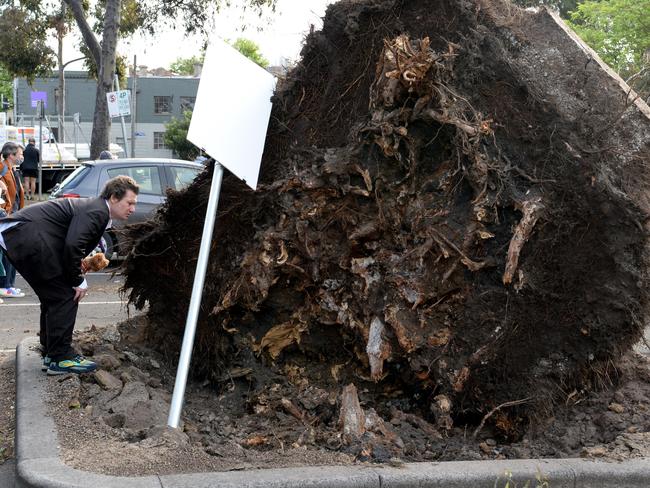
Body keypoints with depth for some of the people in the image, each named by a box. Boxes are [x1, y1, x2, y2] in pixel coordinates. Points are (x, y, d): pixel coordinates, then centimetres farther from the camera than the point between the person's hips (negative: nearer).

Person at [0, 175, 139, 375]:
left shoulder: (93, 208, 21)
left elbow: (72, 246, 23)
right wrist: (79, 281, -12)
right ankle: (60, 358, 0)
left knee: (54, 296, 20)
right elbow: (72, 245, -23)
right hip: (29, 236, -11)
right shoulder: (97, 211, -11)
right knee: (65, 296, -5)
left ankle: (50, 352, 29)